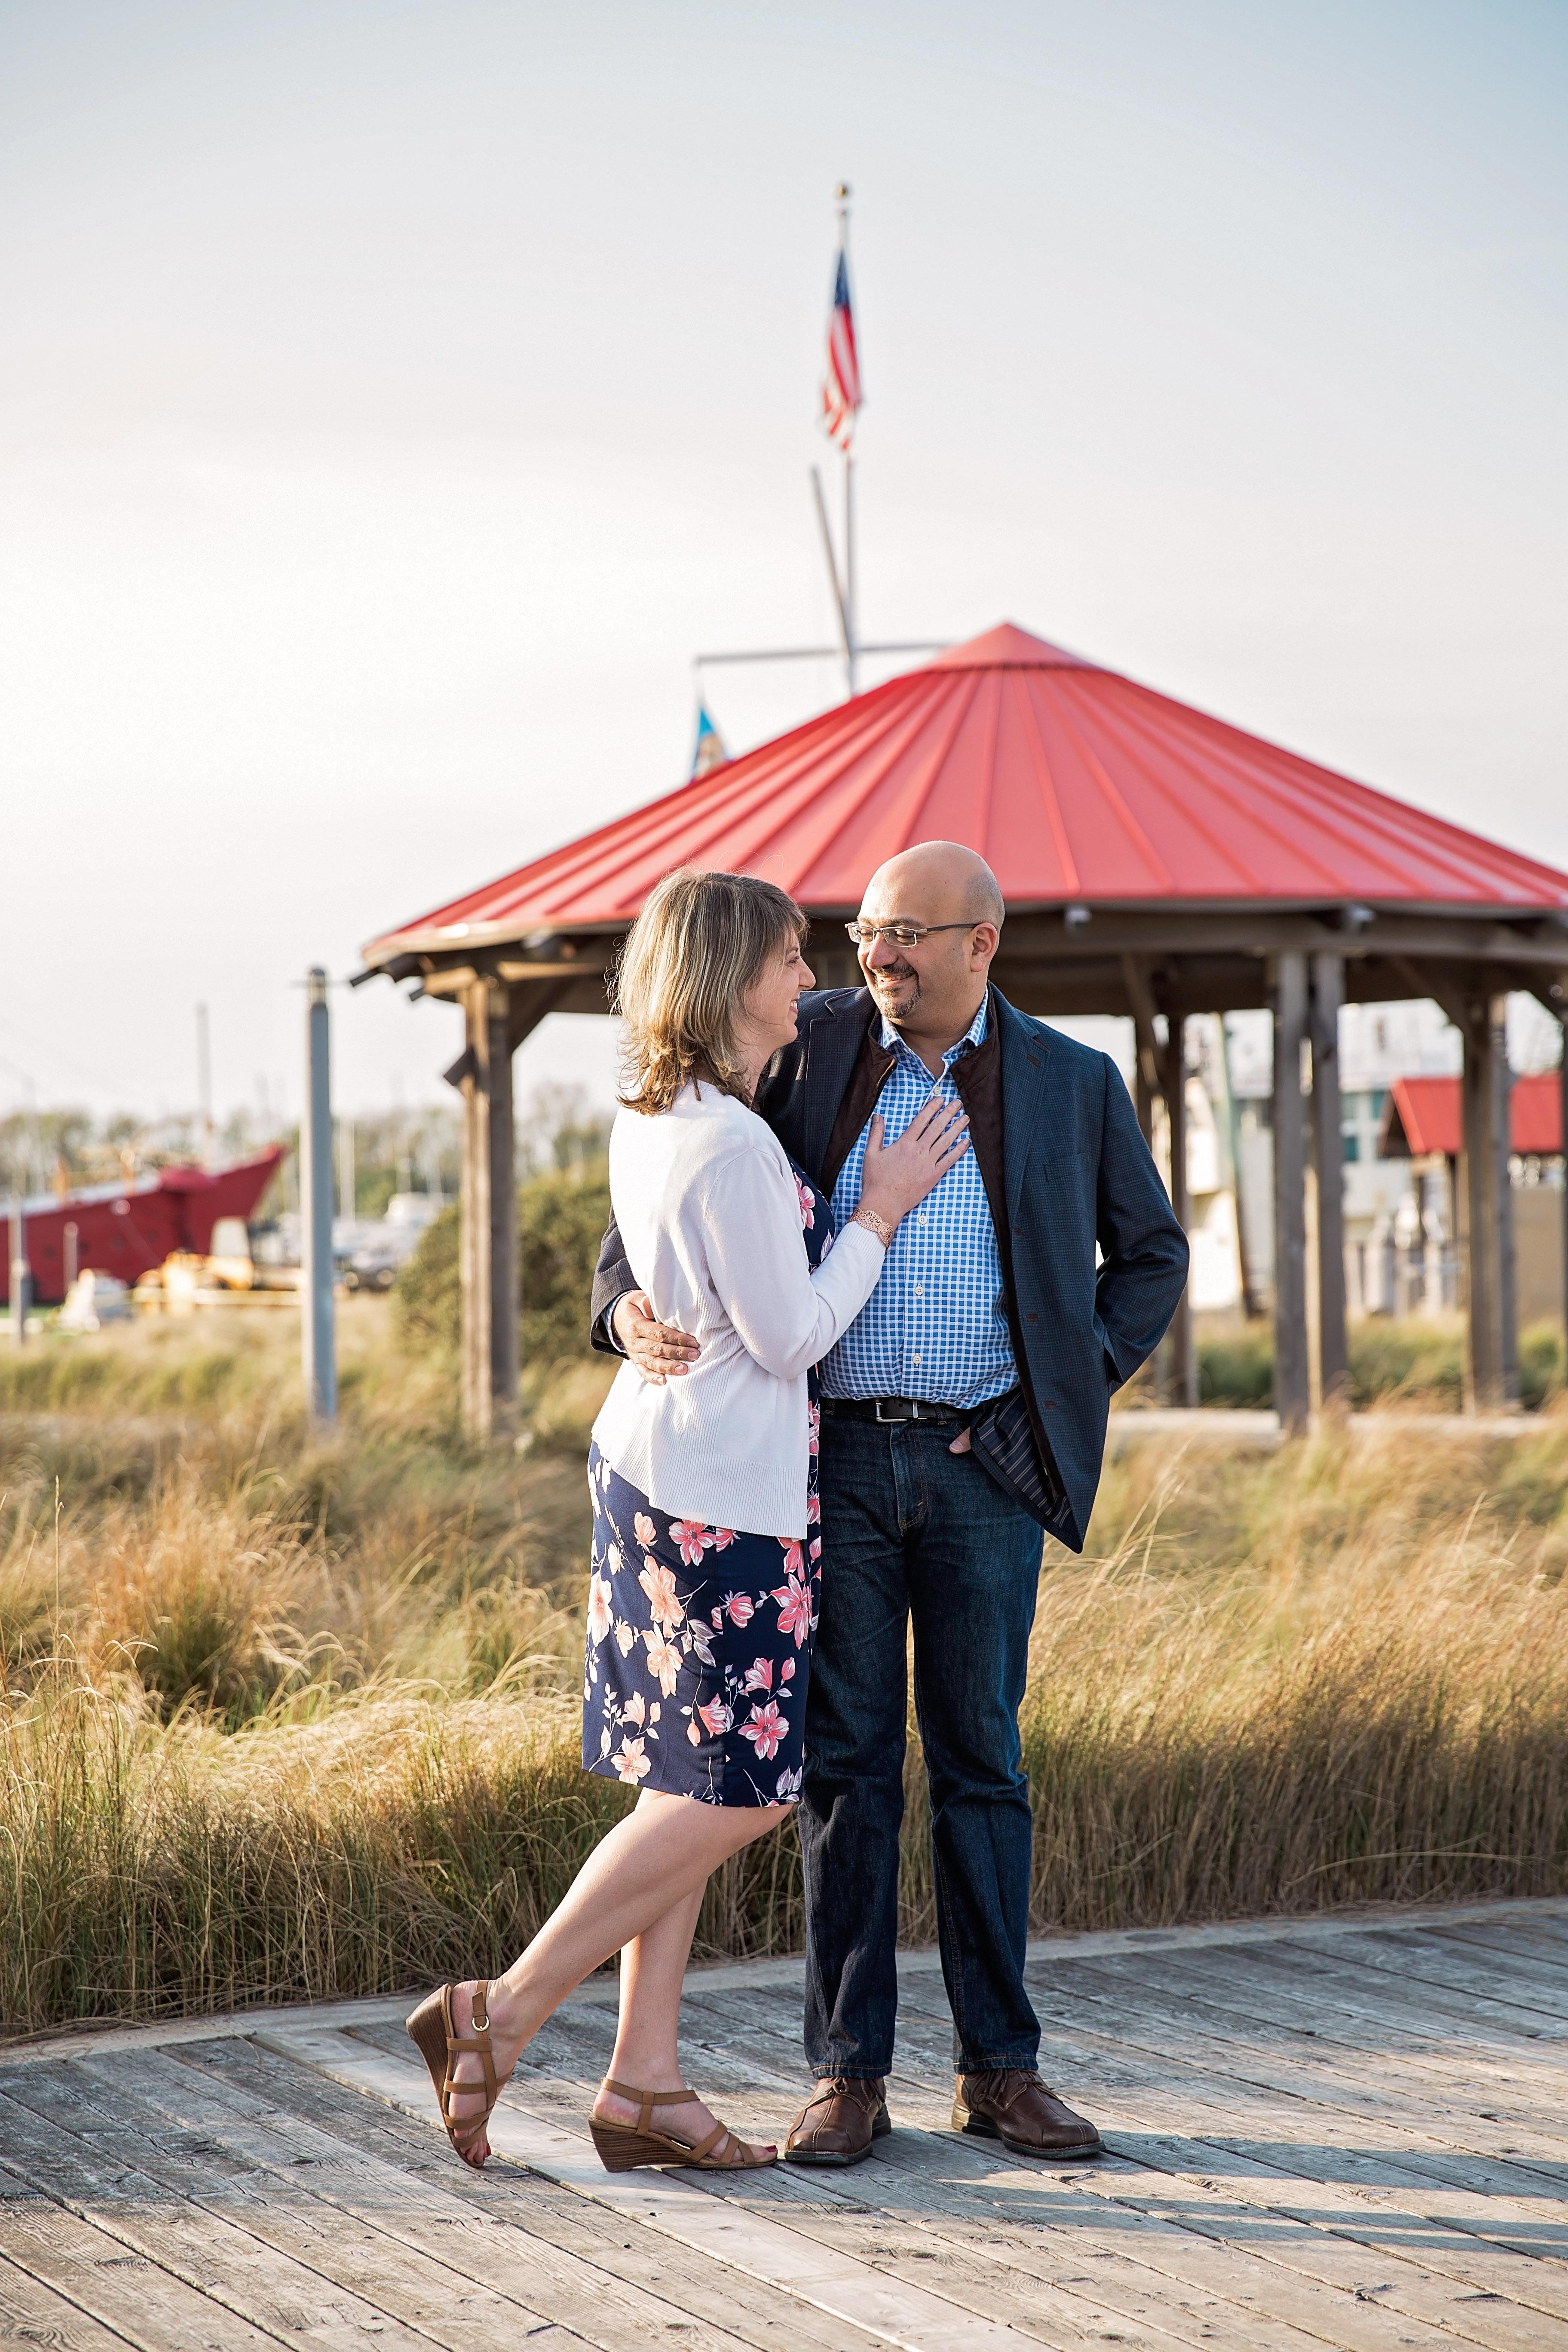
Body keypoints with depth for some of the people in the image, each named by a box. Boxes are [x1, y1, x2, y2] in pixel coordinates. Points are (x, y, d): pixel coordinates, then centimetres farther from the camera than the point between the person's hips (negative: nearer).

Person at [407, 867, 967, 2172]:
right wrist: (882, 1208, -5)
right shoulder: (734, 1146, -19)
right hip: (723, 1490, -10)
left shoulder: (650, 1120, 10)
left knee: (697, 1784, 11)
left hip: (656, 1467, 10)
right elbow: (791, 1336, -16)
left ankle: (644, 2084, 14)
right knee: (738, 1788, -3)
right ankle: (502, 2014, 0)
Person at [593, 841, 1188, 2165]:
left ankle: (999, 2070, 13)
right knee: (845, 1766, 2)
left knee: (983, 1762, 4)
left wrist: (1077, 1388, 4)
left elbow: (1151, 1253, 16)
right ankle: (849, 2075, 9)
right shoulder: (802, 1051, 3)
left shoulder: (1070, 1085, 4)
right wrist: (629, 1302, -14)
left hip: (984, 1468, 0)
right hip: (833, 1457, 0)